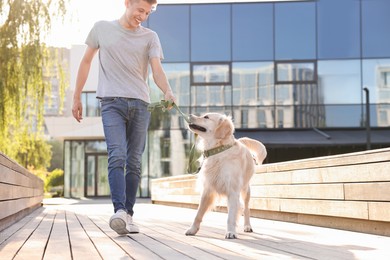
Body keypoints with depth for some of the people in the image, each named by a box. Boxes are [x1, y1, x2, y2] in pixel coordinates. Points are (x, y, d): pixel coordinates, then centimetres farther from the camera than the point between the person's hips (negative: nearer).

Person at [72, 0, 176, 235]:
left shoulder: (150, 37, 10)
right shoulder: (102, 28, 10)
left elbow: (157, 70, -3)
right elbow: (86, 62, 17)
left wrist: (168, 92, -24)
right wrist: (77, 97, 16)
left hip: (140, 104, 2)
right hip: (112, 102, -2)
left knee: (134, 162, 2)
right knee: (117, 156, -19)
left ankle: (128, 216, 8)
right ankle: (119, 211, -29)